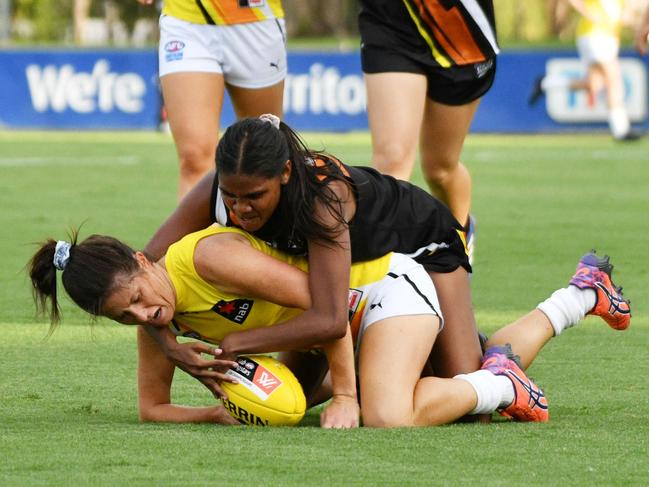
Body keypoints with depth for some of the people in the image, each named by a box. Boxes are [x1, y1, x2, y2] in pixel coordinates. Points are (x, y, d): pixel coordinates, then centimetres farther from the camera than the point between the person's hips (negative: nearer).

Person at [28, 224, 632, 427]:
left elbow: (323, 301, -32)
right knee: (482, 374, 24)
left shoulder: (208, 257, -33)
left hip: (385, 282, -9)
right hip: (350, 323, 9)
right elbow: (152, 408, 0)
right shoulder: (157, 319, -9)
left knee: (388, 419, -35)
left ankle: (513, 367, -8)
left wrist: (346, 393, -26)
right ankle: (583, 292, 42)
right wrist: (216, 413, -21)